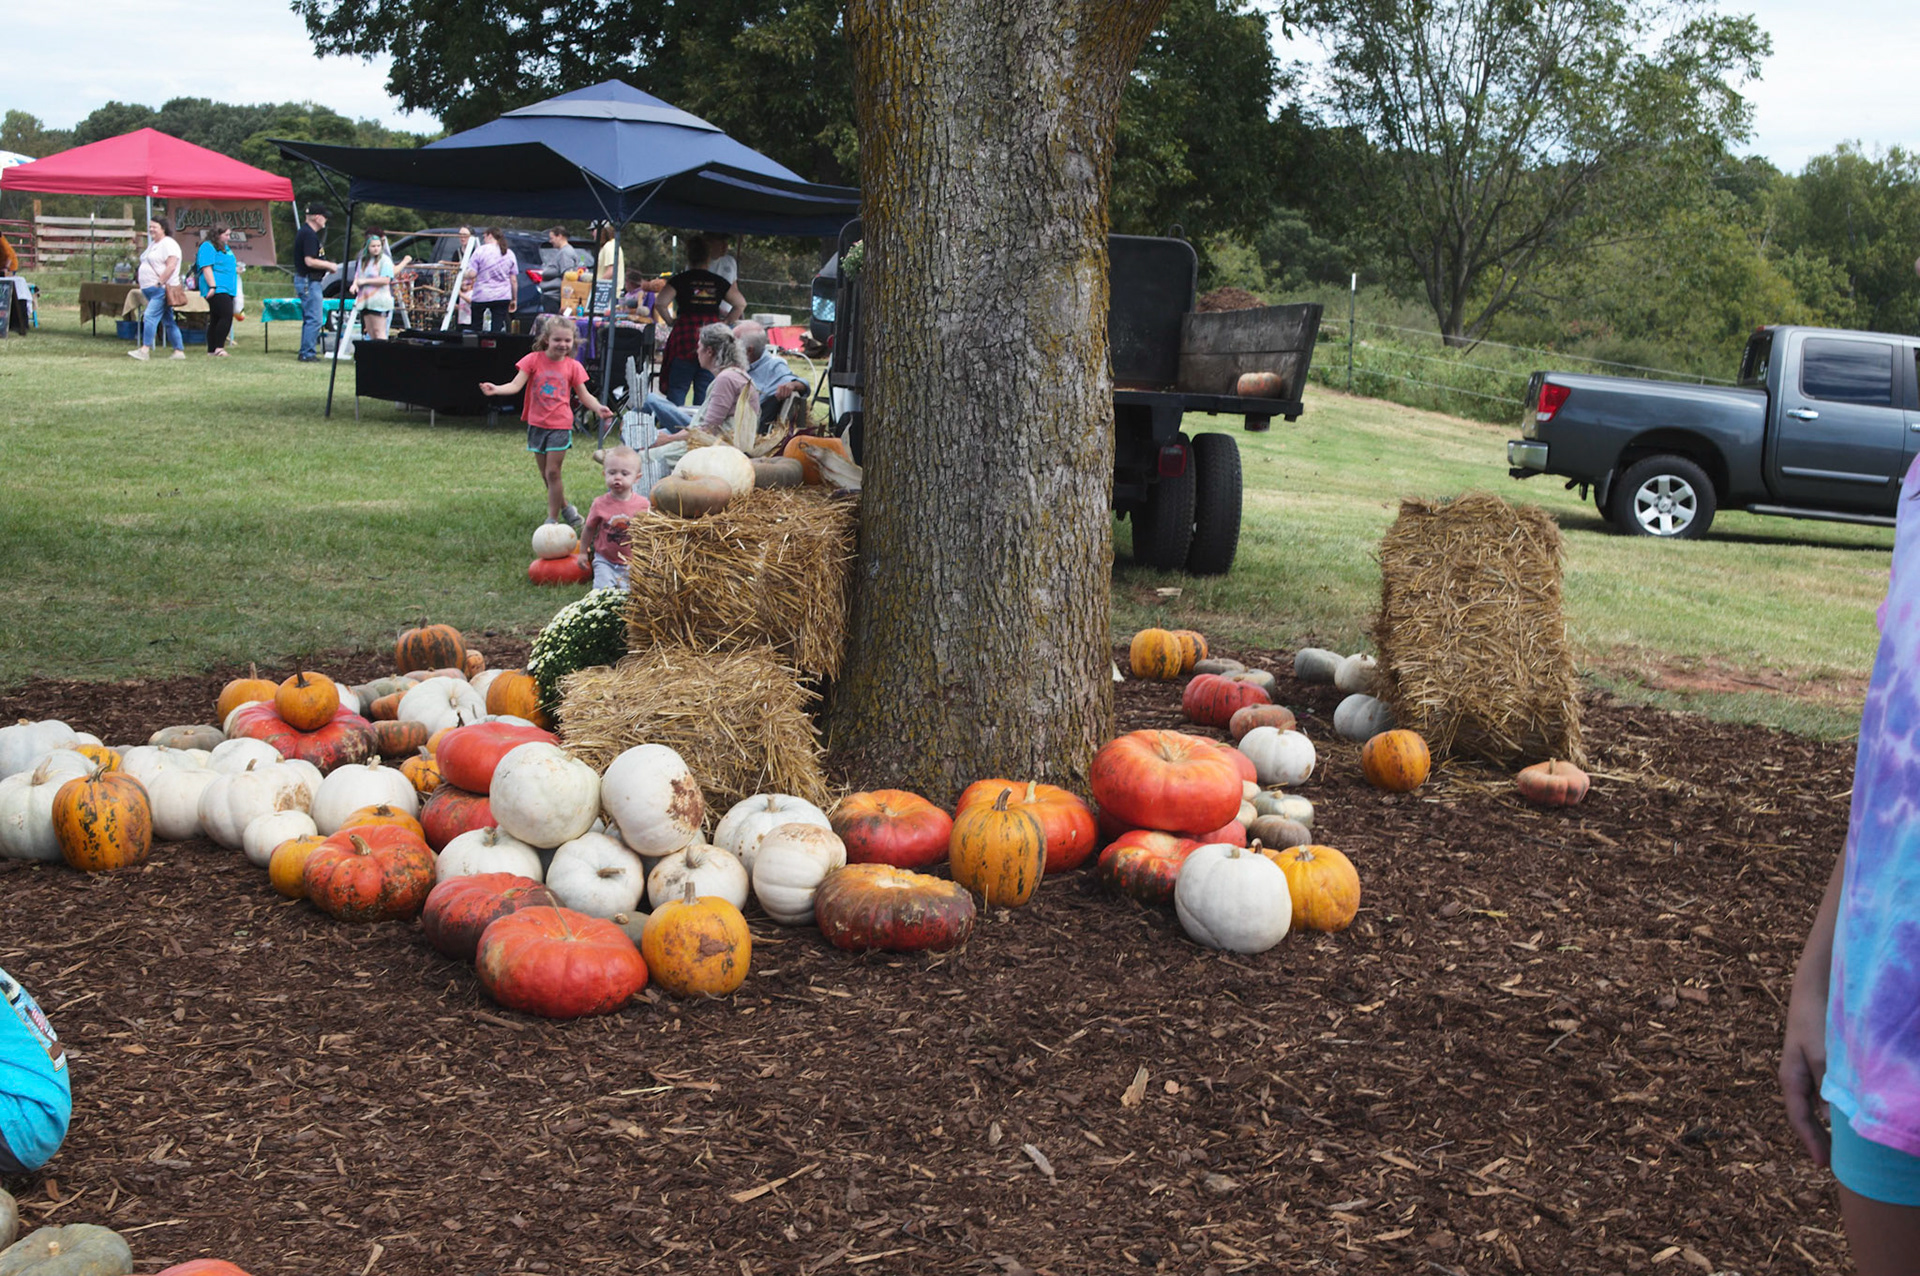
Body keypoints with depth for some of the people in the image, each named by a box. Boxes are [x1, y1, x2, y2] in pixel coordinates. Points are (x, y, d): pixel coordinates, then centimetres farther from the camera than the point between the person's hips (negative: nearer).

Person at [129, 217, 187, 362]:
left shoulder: (168, 244, -10)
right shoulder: (153, 244, 20)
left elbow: (171, 266, -20)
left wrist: (159, 283, -22)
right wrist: (140, 278, 18)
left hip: (161, 289, -10)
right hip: (150, 289, 10)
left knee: (150, 316, -17)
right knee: (168, 321, 10)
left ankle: (145, 350, -21)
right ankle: (179, 350, 12)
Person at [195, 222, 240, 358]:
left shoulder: (225, 247, 22)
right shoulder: (208, 247, -7)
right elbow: (207, 268, -16)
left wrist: (236, 268, 17)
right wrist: (212, 286, -22)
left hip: (227, 289, 10)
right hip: (217, 289, -10)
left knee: (216, 320, 9)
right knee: (227, 316, -21)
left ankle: (212, 350, 11)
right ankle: (218, 348, -20)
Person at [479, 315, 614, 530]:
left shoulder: (572, 366, -1)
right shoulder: (534, 359, -3)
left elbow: (584, 395, 2)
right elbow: (516, 385, -9)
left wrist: (598, 408, -17)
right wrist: (496, 389, -28)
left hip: (560, 425, -2)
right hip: (537, 424, 2)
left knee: (553, 473, -7)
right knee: (545, 474, 10)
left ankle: (553, 519, 3)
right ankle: (565, 508, 29)